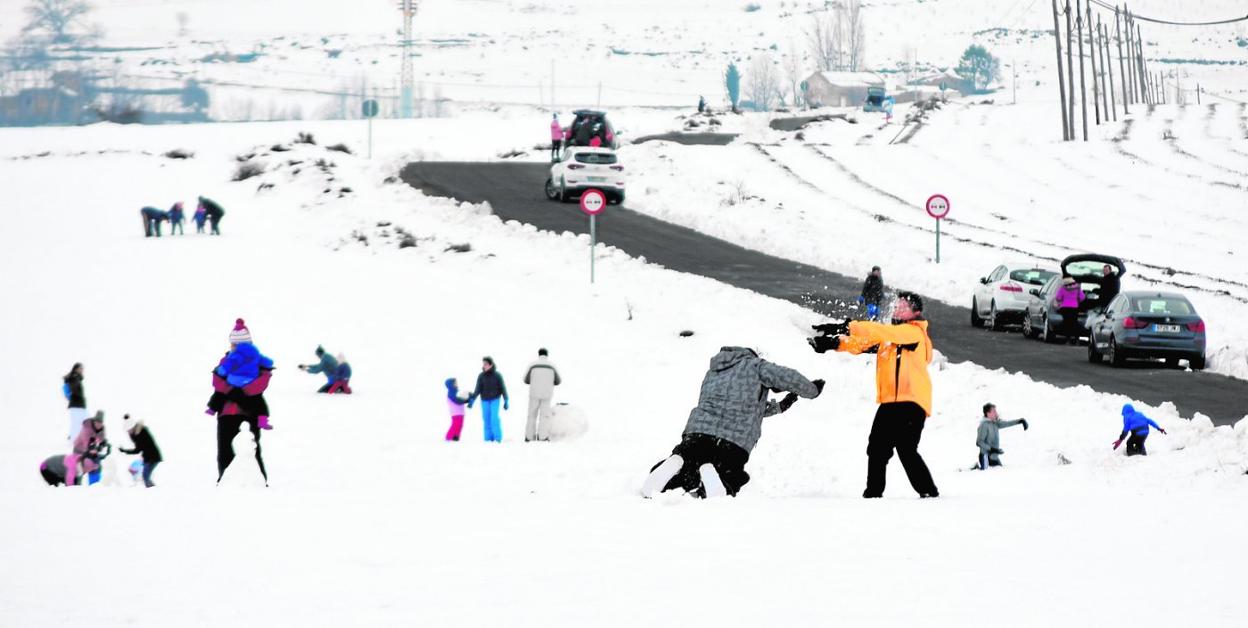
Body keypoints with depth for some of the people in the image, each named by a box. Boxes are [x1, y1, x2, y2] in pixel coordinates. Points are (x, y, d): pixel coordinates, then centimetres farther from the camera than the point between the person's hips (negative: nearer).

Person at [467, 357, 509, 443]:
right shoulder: (481, 376, -5)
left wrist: (506, 401, -9)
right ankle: (489, 438, 7)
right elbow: (477, 390, -6)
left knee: (494, 418, -13)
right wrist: (472, 400, -17)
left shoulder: (497, 376, -10)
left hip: (495, 399, -3)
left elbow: (503, 388, -6)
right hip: (485, 400, 3)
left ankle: (498, 438, -4)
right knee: (486, 419, 0)